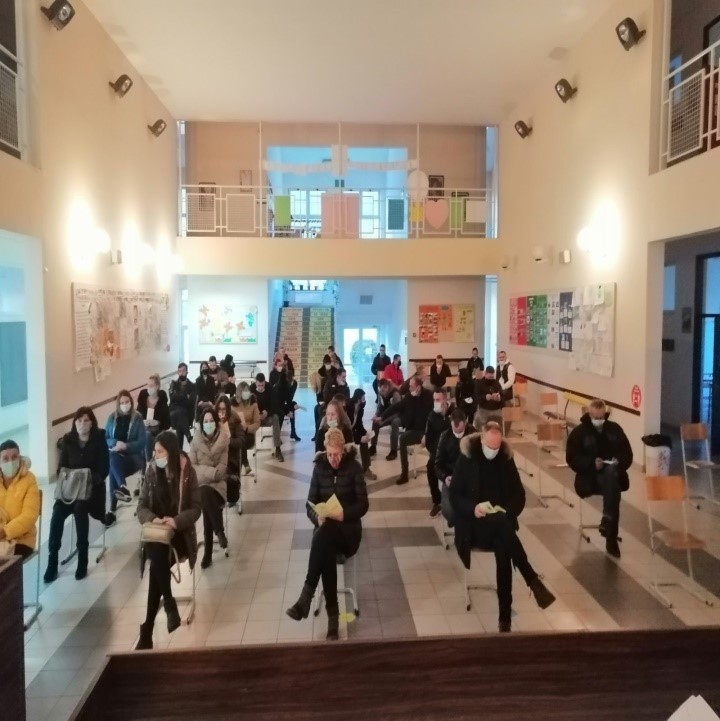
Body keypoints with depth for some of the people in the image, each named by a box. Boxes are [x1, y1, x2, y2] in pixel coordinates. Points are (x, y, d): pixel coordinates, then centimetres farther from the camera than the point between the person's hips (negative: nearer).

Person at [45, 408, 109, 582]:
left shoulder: (99, 441, -4)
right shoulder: (68, 440, 4)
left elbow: (104, 469, -7)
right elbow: (61, 467, 7)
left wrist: (90, 480, -23)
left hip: (92, 487, -3)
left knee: (80, 509, -33)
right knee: (57, 513, -26)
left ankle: (83, 558, -21)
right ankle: (52, 560, -15)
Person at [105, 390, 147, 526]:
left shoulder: (137, 418, -1)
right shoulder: (112, 418, 8)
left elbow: (142, 442, -7)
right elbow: (104, 438, 8)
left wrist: (125, 446, -21)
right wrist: (115, 443, -13)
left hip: (133, 456, -2)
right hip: (115, 456, 2)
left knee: (113, 471, -32)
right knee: (113, 460, -36)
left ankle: (113, 509, -36)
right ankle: (123, 488, -49)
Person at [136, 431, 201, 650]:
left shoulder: (187, 472, -6)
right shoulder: (152, 471, 1)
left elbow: (196, 508, -4)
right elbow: (141, 506, 4)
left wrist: (176, 521, -22)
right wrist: (152, 518, -18)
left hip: (179, 532, -2)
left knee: (157, 566, -27)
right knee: (158, 556, -31)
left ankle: (147, 630, -17)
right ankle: (170, 605, -18)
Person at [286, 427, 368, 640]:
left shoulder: (354, 467, -3)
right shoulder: (319, 467, 4)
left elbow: (363, 504, -6)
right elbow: (310, 505, 3)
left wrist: (343, 514, -25)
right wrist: (317, 517, -19)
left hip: (348, 529, -2)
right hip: (325, 529, 2)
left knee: (323, 536, -37)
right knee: (326, 551, -35)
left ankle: (306, 597, -36)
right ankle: (333, 613, -29)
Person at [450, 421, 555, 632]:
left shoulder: (506, 458, 4)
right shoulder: (466, 458, -5)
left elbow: (519, 494, 7)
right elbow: (454, 495, -4)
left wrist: (508, 512, -13)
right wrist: (473, 508, -23)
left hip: (500, 524, 2)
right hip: (474, 524, -2)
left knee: (503, 550, -31)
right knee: (501, 524, -36)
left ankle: (505, 616, -23)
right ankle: (533, 581, -31)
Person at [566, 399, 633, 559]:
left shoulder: (615, 429, 9)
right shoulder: (579, 432, 0)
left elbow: (627, 454, 10)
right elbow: (572, 459, -5)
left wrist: (619, 462, -12)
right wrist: (592, 463, -20)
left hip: (613, 475, 3)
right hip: (590, 477, -3)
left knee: (611, 474, -36)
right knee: (613, 488, -34)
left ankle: (607, 520, -31)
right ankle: (611, 539, -30)